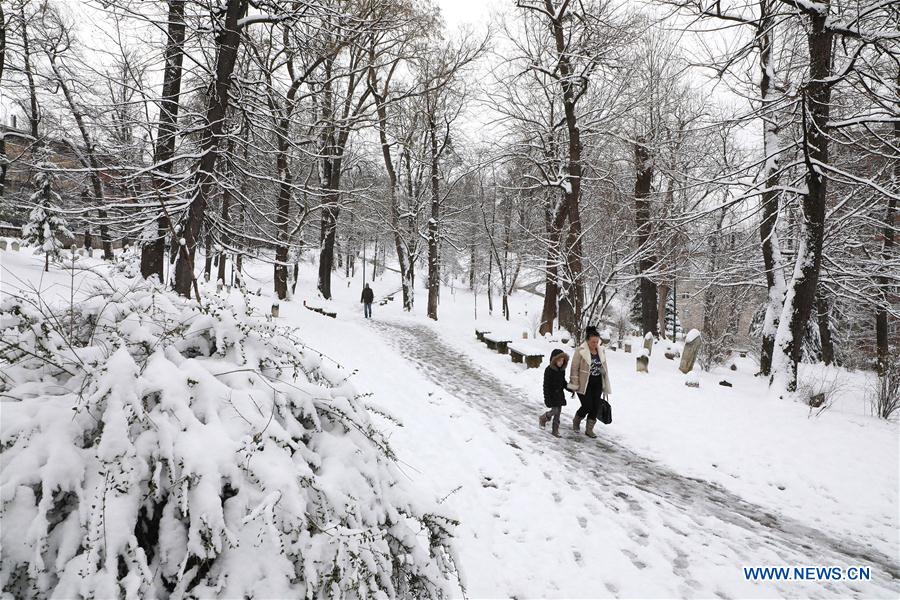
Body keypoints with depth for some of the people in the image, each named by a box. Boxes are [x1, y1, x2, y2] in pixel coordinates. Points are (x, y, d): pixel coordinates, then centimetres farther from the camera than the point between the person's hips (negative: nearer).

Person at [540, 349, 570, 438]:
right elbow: (546, 385, -16)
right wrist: (547, 398, -18)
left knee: (558, 412, 7)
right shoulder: (549, 370, -16)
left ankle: (555, 430, 17)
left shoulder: (562, 370, 3)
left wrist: (568, 385, -3)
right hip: (551, 394, -6)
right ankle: (543, 418, 20)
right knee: (555, 410, -9)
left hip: (559, 394, 6)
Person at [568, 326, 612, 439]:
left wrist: (606, 385, 14)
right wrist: (574, 385, -10)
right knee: (587, 406, -6)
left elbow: (604, 368, 14)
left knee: (596, 407, 4)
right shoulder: (580, 351, -11)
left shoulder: (601, 351, 6)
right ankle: (576, 421, 23)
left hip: (597, 384, 5)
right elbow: (574, 368, -8)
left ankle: (589, 429, 18)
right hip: (584, 384, -5)